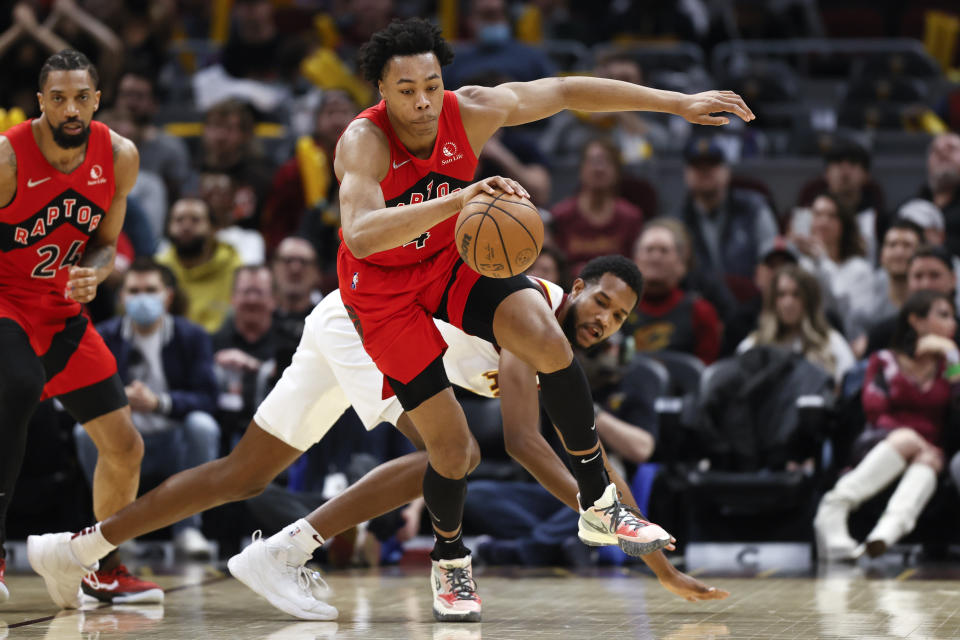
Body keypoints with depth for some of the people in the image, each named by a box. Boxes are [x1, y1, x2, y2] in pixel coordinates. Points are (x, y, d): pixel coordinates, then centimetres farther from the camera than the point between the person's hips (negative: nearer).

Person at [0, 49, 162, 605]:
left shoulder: (119, 157, -6)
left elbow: (105, 242, 6)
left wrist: (92, 276, -16)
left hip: (62, 309, 6)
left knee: (125, 448, 7)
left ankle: (101, 569, 28)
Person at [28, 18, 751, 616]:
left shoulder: (472, 111, -19)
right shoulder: (364, 142, -31)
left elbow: (567, 91, -6)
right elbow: (362, 235, -49)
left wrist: (676, 102, -4)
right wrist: (461, 198, -61)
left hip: (454, 260, 3)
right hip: (384, 288, -3)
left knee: (548, 342, -24)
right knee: (452, 443, -7)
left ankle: (599, 504, -8)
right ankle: (451, 561, 24)